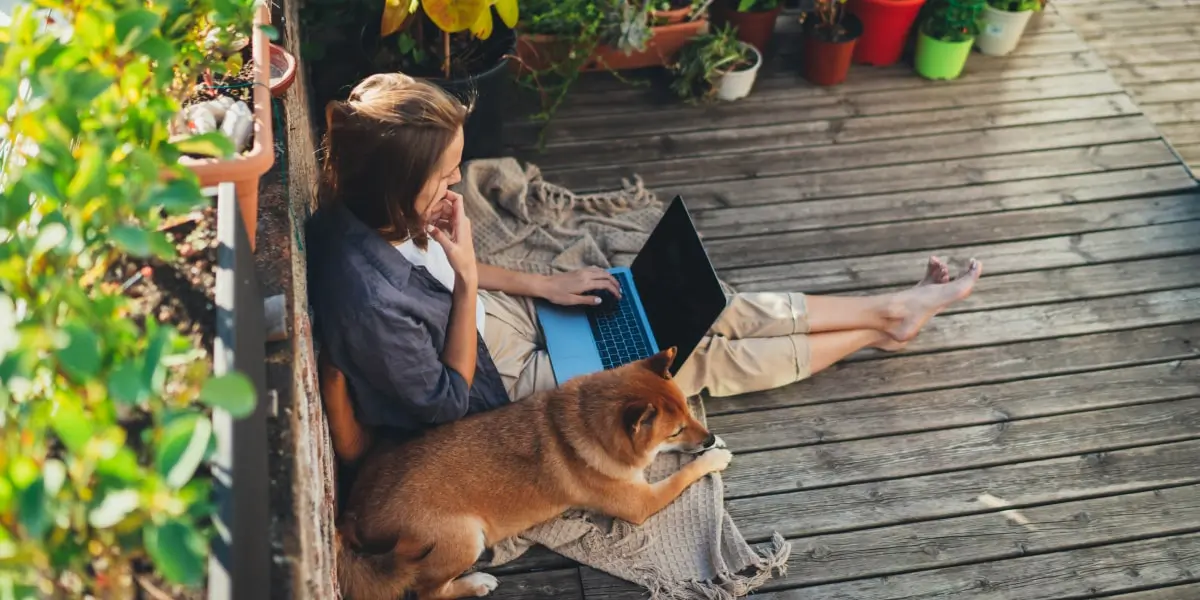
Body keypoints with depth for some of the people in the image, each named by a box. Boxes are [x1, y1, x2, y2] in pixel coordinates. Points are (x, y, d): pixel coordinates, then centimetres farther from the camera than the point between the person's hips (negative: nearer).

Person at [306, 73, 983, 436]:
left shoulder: (377, 215, -15)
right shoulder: (368, 298, -39)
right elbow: (448, 401, -23)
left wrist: (542, 283, 1)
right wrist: (469, 278, -30)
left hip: (502, 311, 7)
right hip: (502, 378, -7)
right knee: (710, 357, -1)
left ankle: (891, 306, 17)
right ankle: (880, 328, 19)